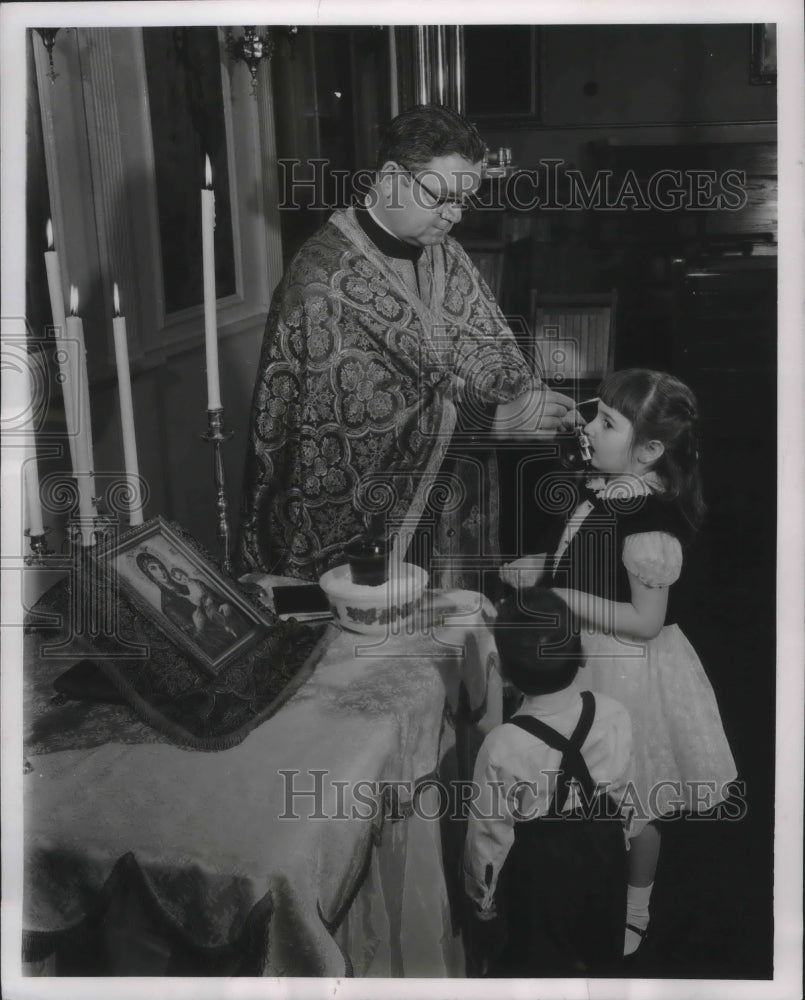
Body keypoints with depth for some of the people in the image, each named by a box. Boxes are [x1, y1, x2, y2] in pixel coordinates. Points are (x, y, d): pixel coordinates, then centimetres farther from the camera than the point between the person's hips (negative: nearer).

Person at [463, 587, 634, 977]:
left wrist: (482, 896, 1)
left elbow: (490, 835, -17)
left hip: (540, 867, -4)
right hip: (603, 852, 4)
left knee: (539, 958, 21)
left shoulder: (503, 746, -30)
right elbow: (620, 791, -3)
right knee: (593, 951, 30)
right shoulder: (615, 715, -20)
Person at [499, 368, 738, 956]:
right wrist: (540, 569, 2)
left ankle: (635, 912, 38)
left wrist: (564, 599, -24)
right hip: (585, 657, 9)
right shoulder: (606, 489, -2)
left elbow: (645, 620, -24)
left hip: (626, 666, -8)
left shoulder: (650, 520, -28)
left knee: (631, 802, 14)